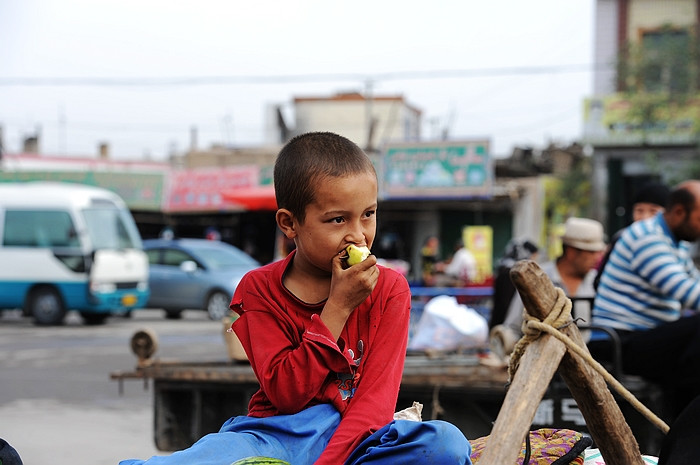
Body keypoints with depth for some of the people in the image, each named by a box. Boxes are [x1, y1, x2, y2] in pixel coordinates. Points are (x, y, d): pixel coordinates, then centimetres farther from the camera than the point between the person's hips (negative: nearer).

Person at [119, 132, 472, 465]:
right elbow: (285, 394, -8)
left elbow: (377, 396, -8)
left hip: (356, 435, 2)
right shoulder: (260, 288, 3)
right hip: (275, 432, -2)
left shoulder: (388, 289, 3)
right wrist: (338, 307, -12)